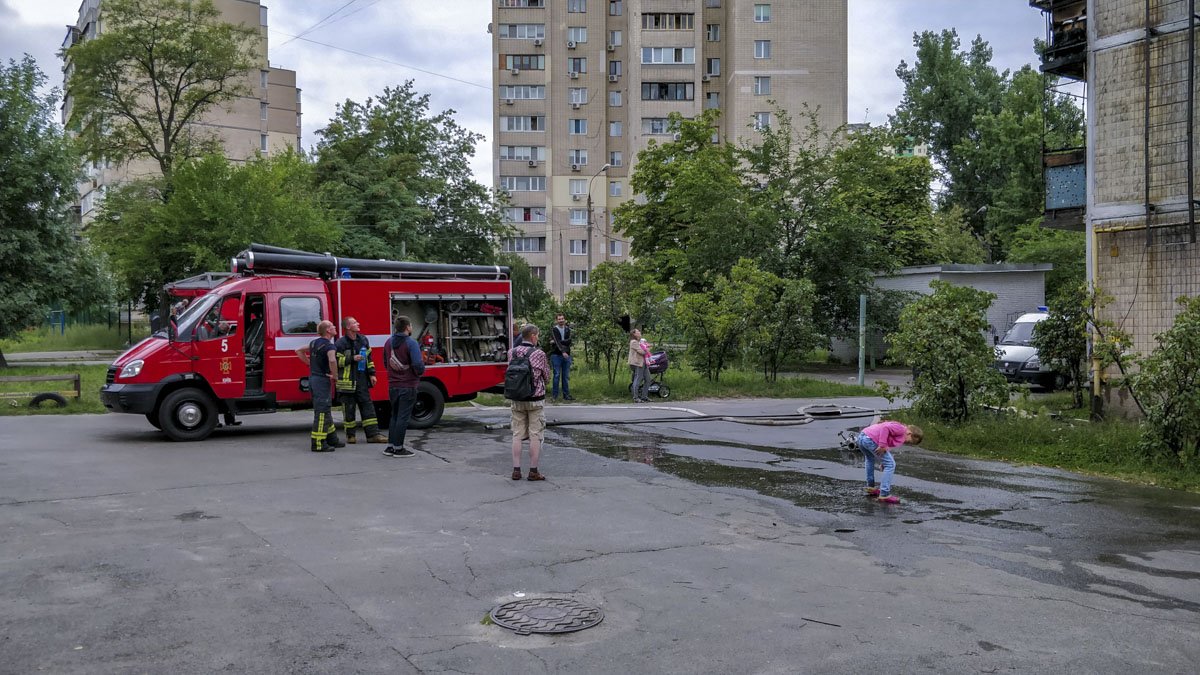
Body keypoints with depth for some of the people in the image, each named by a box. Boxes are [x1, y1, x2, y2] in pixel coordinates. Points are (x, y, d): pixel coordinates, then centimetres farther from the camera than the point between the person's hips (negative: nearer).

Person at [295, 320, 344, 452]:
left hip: (313, 377, 9)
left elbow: (299, 351, 24)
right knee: (321, 412, -7)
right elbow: (332, 360, -35)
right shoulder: (328, 345, -16)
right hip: (322, 379, -9)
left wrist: (310, 364, 20)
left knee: (326, 411, 17)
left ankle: (332, 439, 26)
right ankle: (318, 443, -8)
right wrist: (335, 376, -20)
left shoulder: (314, 343, 11)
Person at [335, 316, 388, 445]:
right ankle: (351, 435, 14)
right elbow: (335, 361, -11)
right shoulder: (341, 343, -8)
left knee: (367, 406, 3)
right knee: (349, 408, 2)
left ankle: (373, 434, 5)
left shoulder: (363, 340, 11)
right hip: (347, 381, -5)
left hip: (362, 380, 6)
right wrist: (352, 359, -17)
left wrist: (371, 374, 12)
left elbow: (369, 358, 18)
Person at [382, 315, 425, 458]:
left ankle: (390, 446, 19)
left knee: (394, 416, 17)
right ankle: (398, 448, 4)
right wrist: (420, 372, -2)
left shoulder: (389, 342, 7)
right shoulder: (411, 343, -15)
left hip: (392, 386, 7)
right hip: (408, 386, -7)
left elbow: (385, 363, 15)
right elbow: (418, 365, -22)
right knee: (403, 417, 0)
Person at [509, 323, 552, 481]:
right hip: (536, 399, -4)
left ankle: (516, 470, 8)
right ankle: (533, 471, 4)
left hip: (516, 399, 4)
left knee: (517, 435, 9)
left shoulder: (511, 353, -1)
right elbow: (546, 376, -2)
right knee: (535, 435, 3)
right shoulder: (539, 354, -13)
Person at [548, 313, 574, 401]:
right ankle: (554, 396, 1)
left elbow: (569, 341, -6)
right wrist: (563, 352, -30)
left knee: (566, 376, 6)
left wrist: (556, 342, -15)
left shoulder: (567, 329, 10)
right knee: (557, 375, -4)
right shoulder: (554, 330, -2)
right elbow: (557, 341, -17)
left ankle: (566, 395, 11)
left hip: (567, 355, 4)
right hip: (556, 355, -4)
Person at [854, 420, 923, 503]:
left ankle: (870, 487, 43)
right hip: (870, 439, -10)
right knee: (891, 464, -2)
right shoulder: (901, 429, -1)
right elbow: (885, 428, -17)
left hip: (861, 437, 10)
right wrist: (882, 445, -18)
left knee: (870, 459, 38)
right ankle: (884, 495, 0)